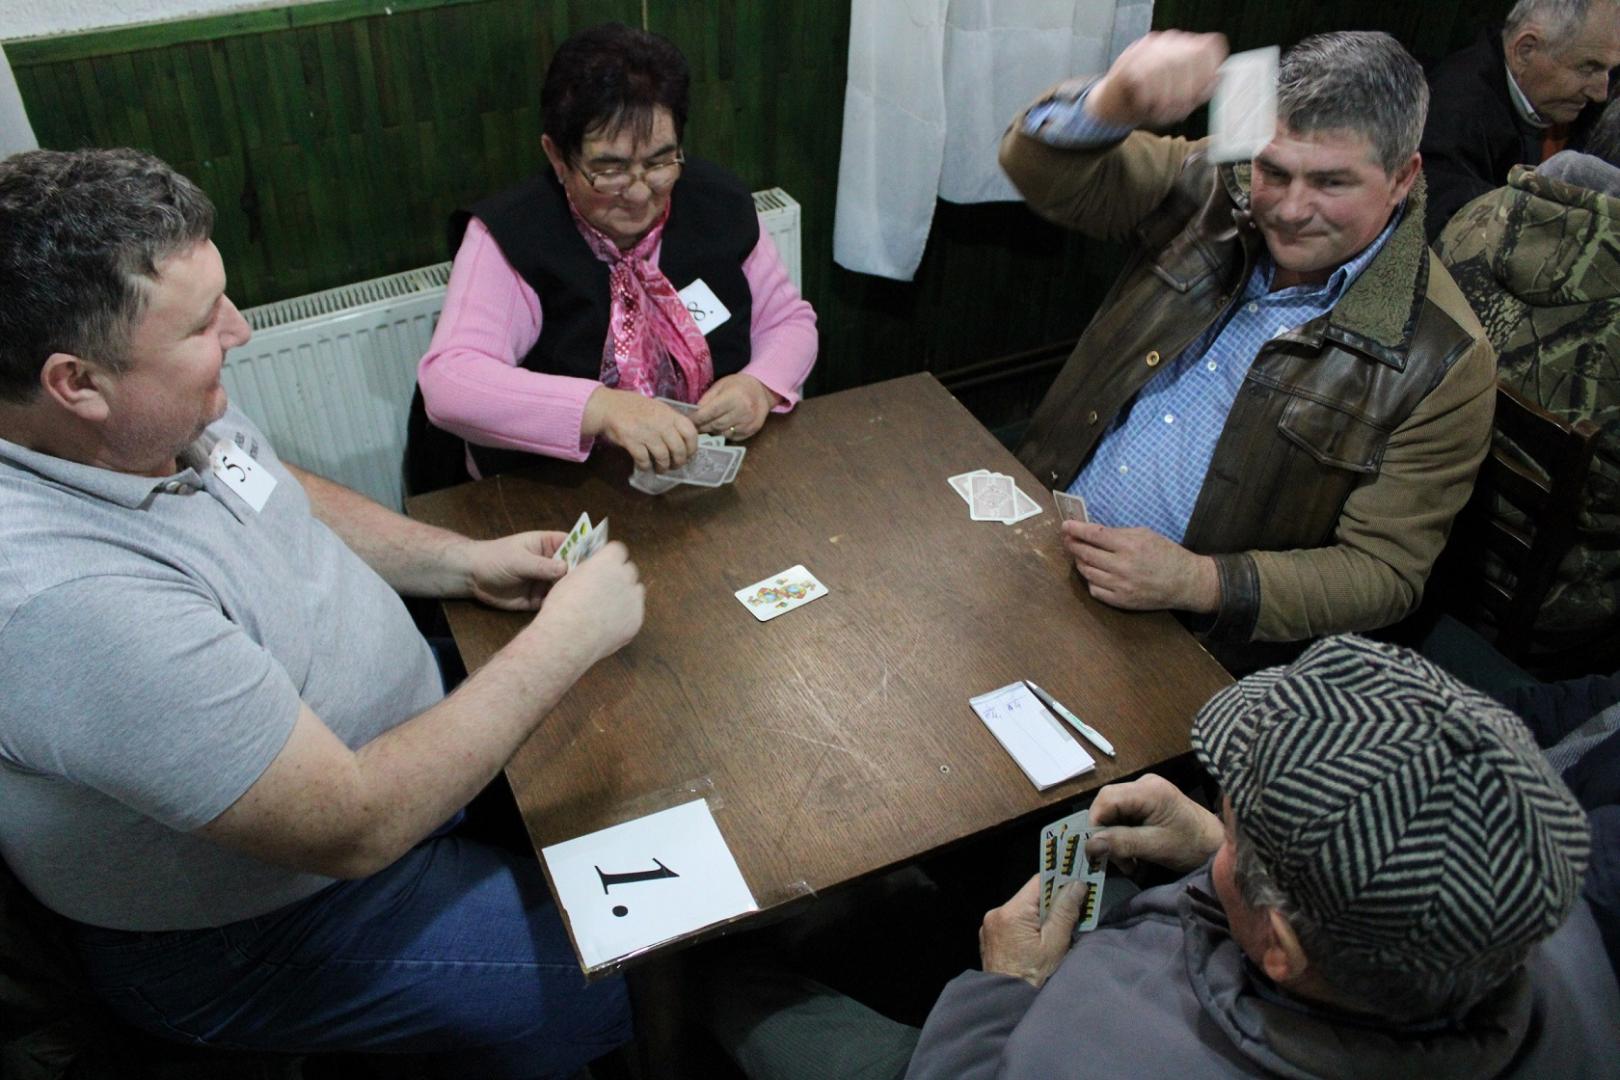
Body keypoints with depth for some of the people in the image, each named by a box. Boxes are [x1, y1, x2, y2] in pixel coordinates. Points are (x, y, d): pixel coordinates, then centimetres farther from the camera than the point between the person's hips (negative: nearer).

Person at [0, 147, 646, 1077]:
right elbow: (354, 828, -35)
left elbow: (294, 498, 11)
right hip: (264, 932, -8)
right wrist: (564, 641, -29)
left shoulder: (161, 414, -12)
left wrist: (461, 560, -4)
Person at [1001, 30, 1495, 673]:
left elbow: (1383, 572, -9)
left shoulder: (1443, 360, -10)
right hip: (1035, 532, 5)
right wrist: (1119, 98, -28)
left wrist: (1199, 581, -24)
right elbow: (1043, 169, -4)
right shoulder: (1215, 193, 1)